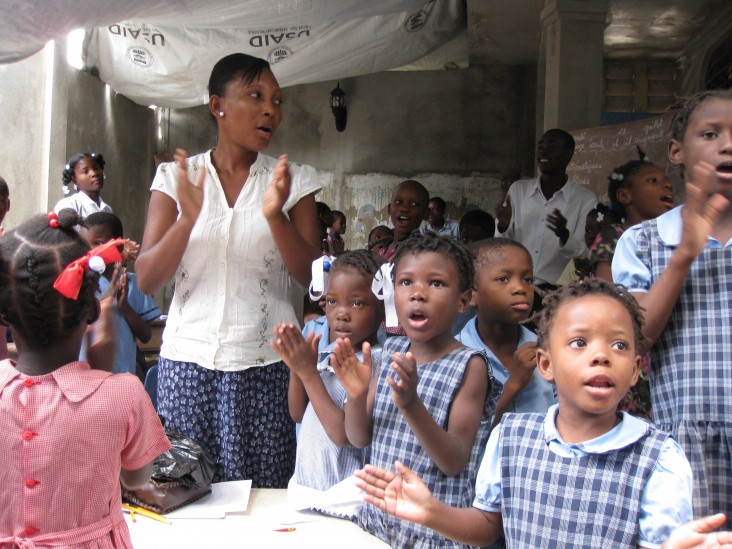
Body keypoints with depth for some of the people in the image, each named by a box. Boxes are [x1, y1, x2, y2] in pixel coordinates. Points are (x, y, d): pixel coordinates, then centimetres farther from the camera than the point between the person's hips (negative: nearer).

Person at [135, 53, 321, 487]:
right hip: (189, 360, 1)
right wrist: (188, 217, -17)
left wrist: (276, 216, -17)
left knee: (265, 499, 1)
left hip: (266, 366, 0)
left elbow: (314, 279, -1)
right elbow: (147, 281, -1)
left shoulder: (293, 180, 5)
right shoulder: (176, 177, 5)